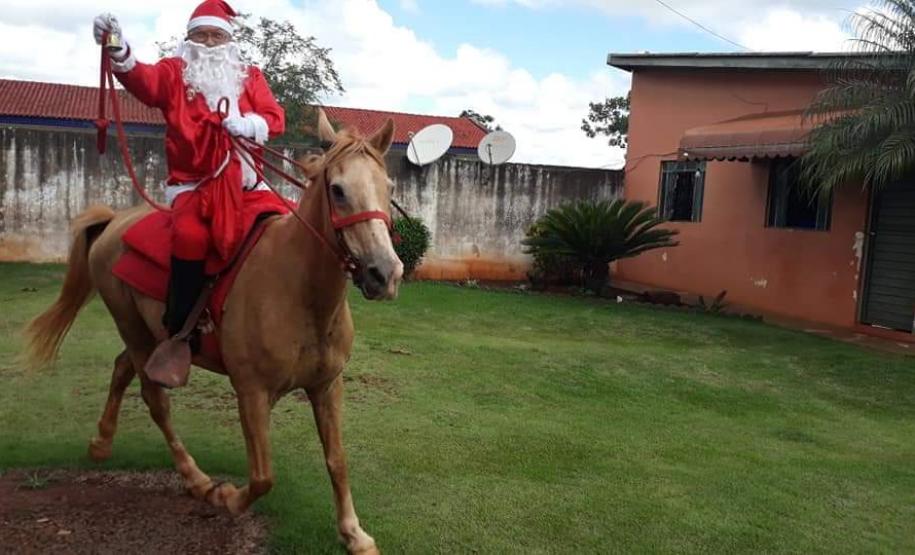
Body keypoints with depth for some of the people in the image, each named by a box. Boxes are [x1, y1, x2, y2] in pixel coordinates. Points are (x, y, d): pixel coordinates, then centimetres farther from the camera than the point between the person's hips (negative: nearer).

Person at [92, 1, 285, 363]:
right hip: (192, 183, -3)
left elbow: (275, 118, 3)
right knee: (191, 234, -30)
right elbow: (143, 80, -13)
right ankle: (180, 334, -19)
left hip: (243, 182, 3)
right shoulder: (174, 73, 8)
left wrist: (248, 124, -19)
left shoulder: (250, 77, 14)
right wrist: (118, 53, -35)